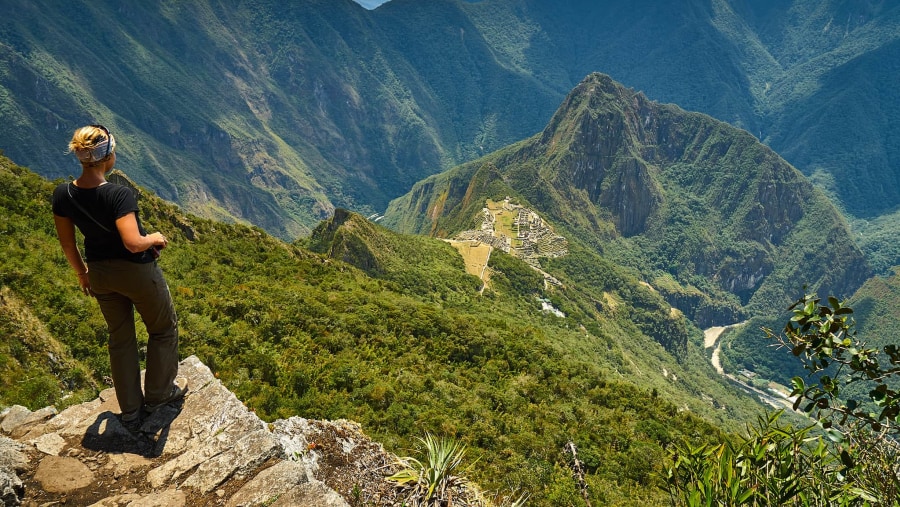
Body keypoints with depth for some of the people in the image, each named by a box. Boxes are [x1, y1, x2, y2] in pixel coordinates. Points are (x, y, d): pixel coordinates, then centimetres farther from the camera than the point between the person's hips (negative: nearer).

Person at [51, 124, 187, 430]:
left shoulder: (62, 195, -10)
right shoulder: (119, 195, -29)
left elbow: (67, 243, 1)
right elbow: (133, 243, -35)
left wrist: (81, 273, 17)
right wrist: (155, 238, -13)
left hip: (100, 274, 6)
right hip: (137, 272, -6)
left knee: (120, 338, 21)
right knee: (163, 329, 20)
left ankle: (130, 412, 31)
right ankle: (159, 393, 34)